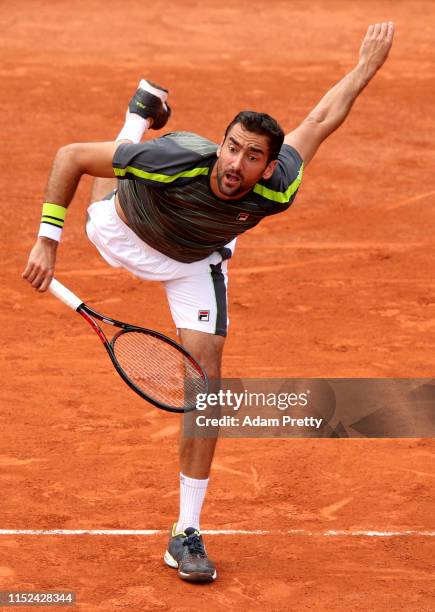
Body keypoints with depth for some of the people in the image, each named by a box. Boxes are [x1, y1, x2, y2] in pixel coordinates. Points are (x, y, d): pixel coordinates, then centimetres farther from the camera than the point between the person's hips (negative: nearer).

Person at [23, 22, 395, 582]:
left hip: (195, 262, 0)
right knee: (102, 209, 37)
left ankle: (186, 534, -5)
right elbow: (71, 156, -36)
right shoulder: (174, 160, -46)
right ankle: (143, 112, 62)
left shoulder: (274, 194, -39)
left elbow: (321, 121, -22)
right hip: (123, 232, 0)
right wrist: (47, 241, -39)